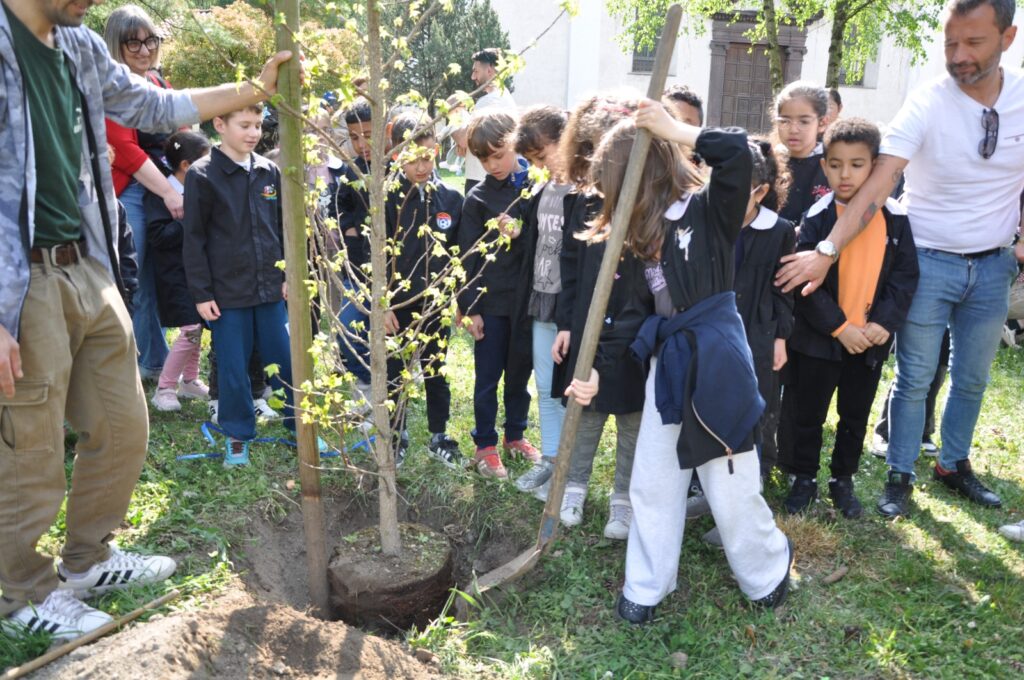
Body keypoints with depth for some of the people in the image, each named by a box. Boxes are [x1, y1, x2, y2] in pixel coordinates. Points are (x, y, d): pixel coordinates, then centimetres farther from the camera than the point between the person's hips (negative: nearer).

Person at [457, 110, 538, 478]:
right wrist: (469, 307, -5)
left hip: (528, 297, 1)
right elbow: (468, 257, -3)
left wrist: (522, 233, -18)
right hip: (490, 301, -1)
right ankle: (485, 445, 24)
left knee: (520, 372, 15)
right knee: (487, 377, 8)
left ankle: (515, 435, 34)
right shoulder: (478, 198, -3)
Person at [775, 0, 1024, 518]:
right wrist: (827, 251, -38)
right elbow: (877, 185, -27)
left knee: (972, 379, 16)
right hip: (928, 261, -3)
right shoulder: (926, 103, -16)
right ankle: (900, 477, 20)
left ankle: (954, 465, 36)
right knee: (915, 380, 5)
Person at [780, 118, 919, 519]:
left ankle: (843, 480, 33)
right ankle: (804, 478, 27)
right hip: (819, 338, -2)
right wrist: (840, 327, -16)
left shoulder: (894, 218, -2)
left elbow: (905, 275, 0)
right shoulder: (817, 218, -10)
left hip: (871, 339, 3)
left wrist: (884, 322, -12)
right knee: (807, 413, 9)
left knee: (856, 415, 15)